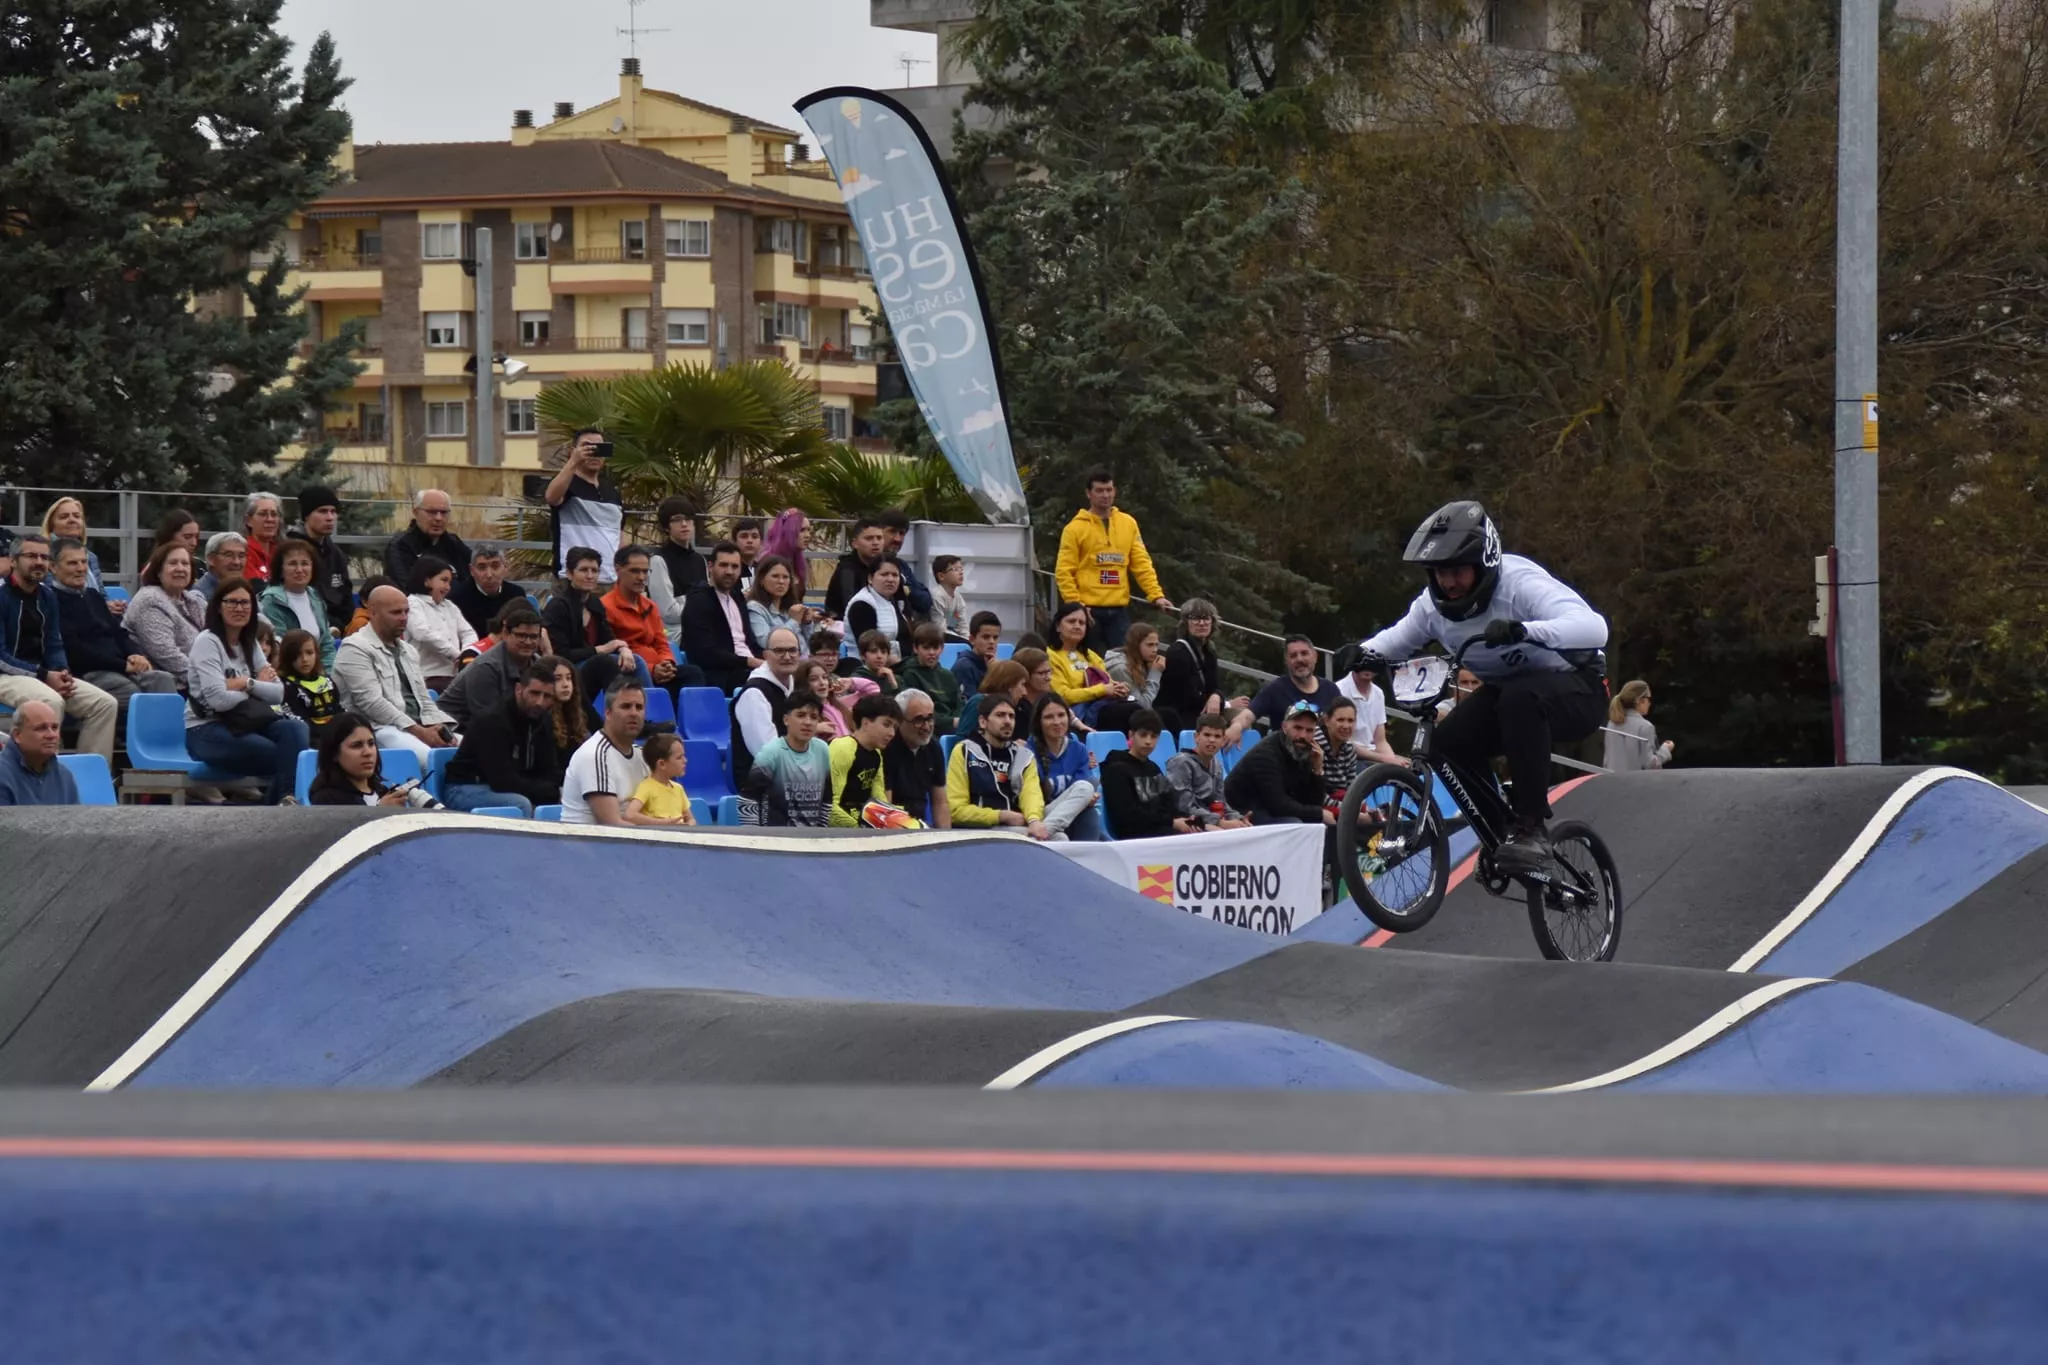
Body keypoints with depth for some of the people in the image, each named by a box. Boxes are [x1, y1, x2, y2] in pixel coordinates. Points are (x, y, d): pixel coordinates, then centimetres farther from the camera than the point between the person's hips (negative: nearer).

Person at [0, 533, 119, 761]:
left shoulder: (47, 595, 11)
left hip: (44, 673, 8)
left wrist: (62, 673, -8)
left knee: (105, 704, -8)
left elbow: (54, 645, 14)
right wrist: (44, 676, -20)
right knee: (51, 702, -37)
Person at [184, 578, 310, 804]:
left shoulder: (250, 644, 15)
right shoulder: (207, 642, -6)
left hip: (240, 723, 6)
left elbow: (278, 694, 7)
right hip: (205, 731, -6)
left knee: (294, 728, -25)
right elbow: (218, 699, -18)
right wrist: (258, 686, -1)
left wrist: (247, 684, -12)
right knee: (287, 756, -25)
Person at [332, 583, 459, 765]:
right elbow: (371, 702, -13)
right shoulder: (355, 648, -3)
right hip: (379, 730, -8)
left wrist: (439, 729, -1)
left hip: (420, 728, 8)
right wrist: (419, 732, -17)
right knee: (427, 757, -36)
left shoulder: (408, 651, 23)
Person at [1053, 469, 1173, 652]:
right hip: (1089, 612, -3)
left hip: (1119, 611, 3)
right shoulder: (1075, 528, 0)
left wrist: (1156, 595, -2)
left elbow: (1142, 564, 10)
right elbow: (1064, 572, -4)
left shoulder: (1128, 523, 11)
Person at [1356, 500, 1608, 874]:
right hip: (1505, 691, 6)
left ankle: (1532, 829, -31)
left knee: (1520, 698, -39)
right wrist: (1366, 653, -16)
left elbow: (1593, 628, -43)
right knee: (1448, 742, -20)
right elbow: (1398, 639, 10)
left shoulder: (1520, 584, -28)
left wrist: (1523, 631, -59)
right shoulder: (1434, 604, -9)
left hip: (1575, 691, -6)